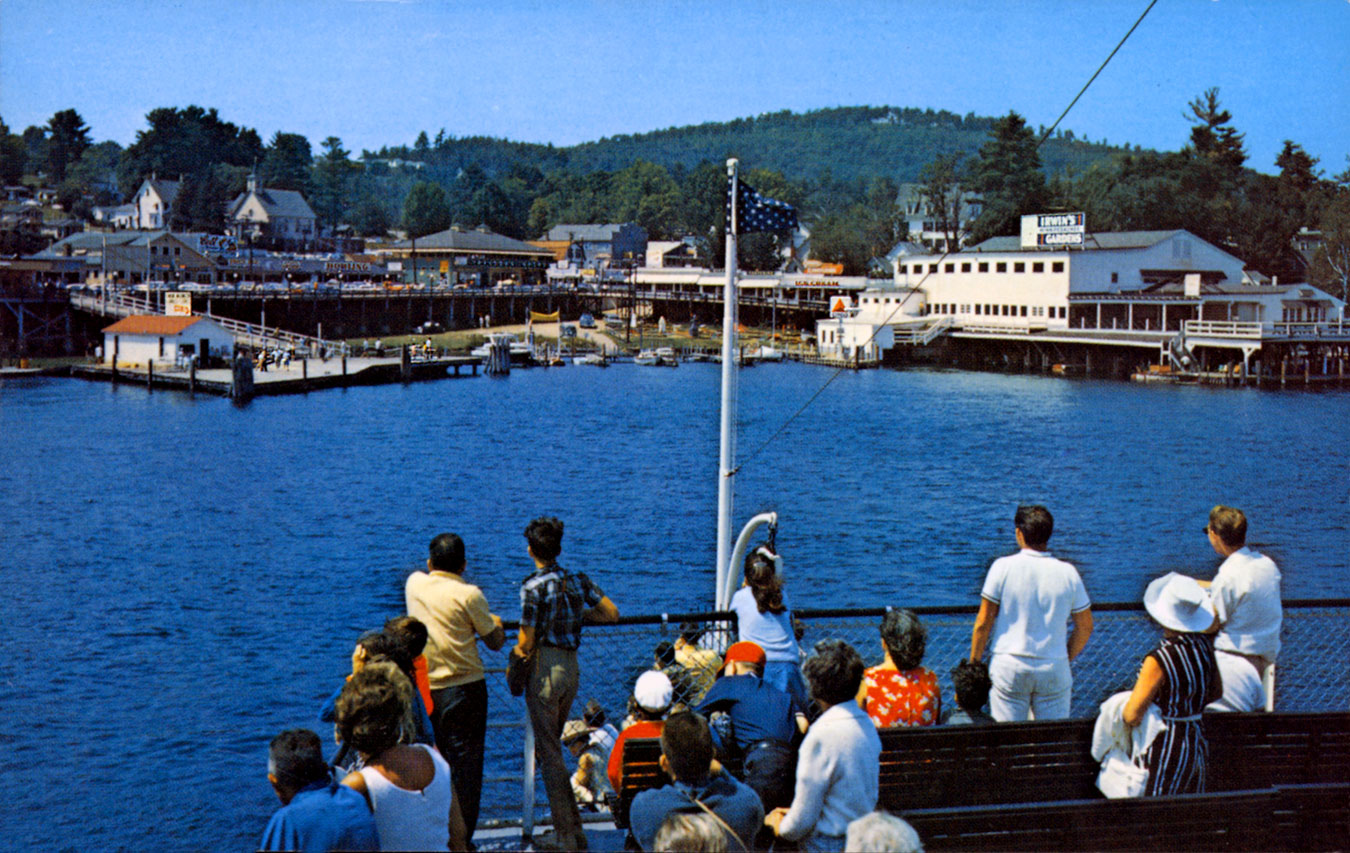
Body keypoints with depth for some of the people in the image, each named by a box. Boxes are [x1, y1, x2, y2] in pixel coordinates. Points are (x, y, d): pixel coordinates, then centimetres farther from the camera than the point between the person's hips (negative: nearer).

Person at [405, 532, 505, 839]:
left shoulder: (415, 584, 4)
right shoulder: (469, 594, -9)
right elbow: (495, 642, 0)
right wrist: (496, 624, 19)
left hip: (423, 687, 5)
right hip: (464, 686, -4)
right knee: (465, 761, 2)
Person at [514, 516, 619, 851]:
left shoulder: (533, 587, -14)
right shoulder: (578, 580, 4)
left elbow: (526, 643, -15)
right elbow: (612, 614, 6)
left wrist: (517, 650, 7)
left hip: (544, 669, -7)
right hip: (571, 666, 7)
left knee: (549, 752, 2)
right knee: (551, 747, 19)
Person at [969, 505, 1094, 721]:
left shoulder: (1003, 567, -6)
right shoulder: (1068, 573, 1)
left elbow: (983, 623, -4)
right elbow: (1085, 627, 7)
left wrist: (974, 665, 6)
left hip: (1009, 665, -2)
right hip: (1054, 670, 2)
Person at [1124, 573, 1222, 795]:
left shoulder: (1158, 660, -22)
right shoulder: (1205, 646, -1)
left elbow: (1133, 716, -22)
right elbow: (1216, 693, 15)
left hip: (1165, 748, -7)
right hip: (1197, 742, 7)